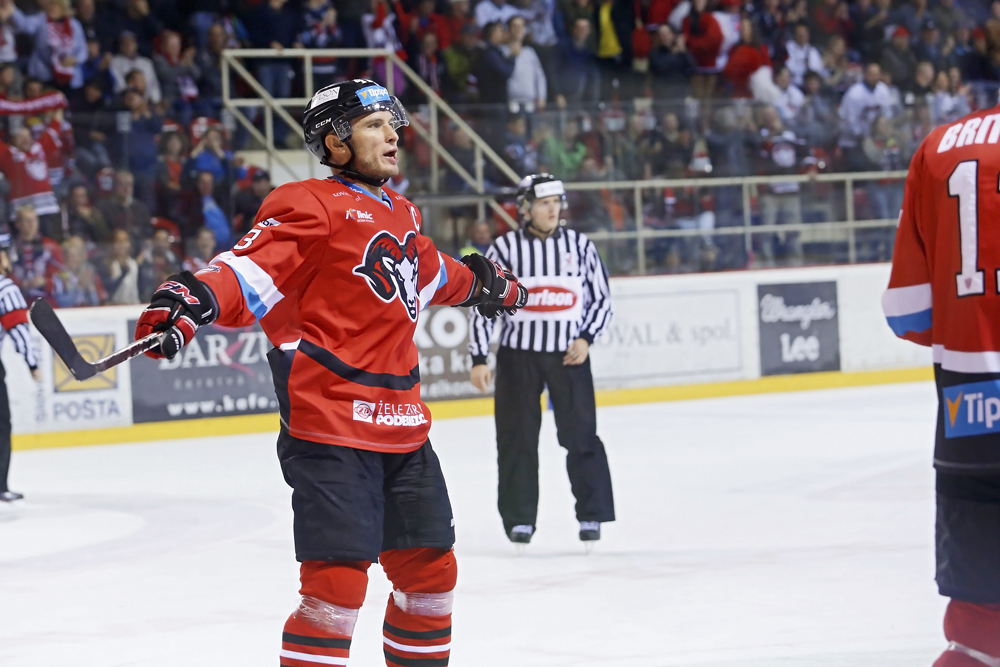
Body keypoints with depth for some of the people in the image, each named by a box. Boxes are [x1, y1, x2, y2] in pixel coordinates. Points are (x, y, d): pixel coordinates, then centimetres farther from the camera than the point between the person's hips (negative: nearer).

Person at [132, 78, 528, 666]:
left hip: (402, 429, 8)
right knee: (337, 582, -14)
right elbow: (255, 269, -21)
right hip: (331, 428, -8)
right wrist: (193, 299, -39)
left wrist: (481, 282, 56)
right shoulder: (312, 206, -7)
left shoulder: (399, 214, 19)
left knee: (430, 571, 13)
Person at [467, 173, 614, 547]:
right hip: (518, 353, -1)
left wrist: (586, 338, -6)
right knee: (517, 438, 2)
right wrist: (478, 359, -7)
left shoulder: (579, 246, 3)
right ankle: (519, 518, 11)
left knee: (580, 434, -2)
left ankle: (592, 515, 8)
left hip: (569, 354, 1)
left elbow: (602, 299, 10)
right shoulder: (505, 249, -3)